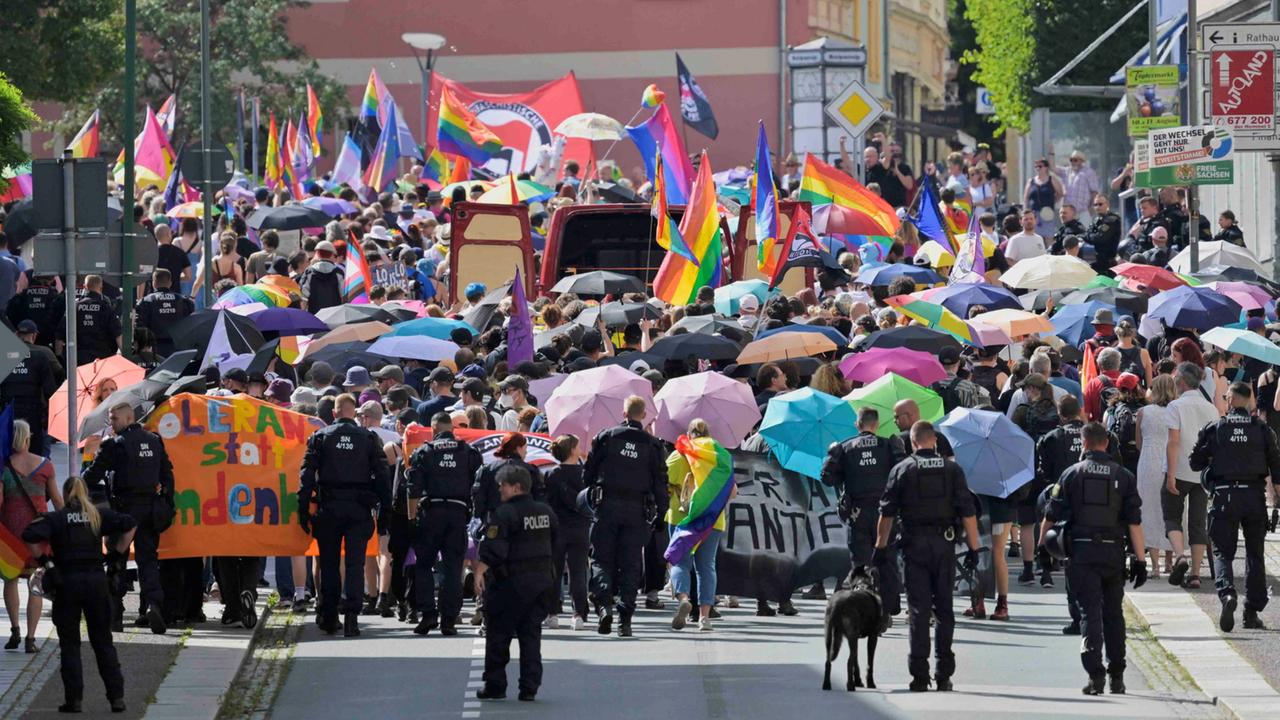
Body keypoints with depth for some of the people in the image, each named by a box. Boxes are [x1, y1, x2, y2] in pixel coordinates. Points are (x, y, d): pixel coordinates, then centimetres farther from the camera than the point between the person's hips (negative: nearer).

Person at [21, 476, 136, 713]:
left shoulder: (56, 518, -2)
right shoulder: (99, 515, 5)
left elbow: (31, 536, -17)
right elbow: (128, 524, -3)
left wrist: (41, 558, -2)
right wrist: (118, 552, 4)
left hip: (68, 581, -2)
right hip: (96, 579, 2)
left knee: (69, 645, 5)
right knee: (103, 642, 9)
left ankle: (74, 699, 0)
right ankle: (116, 697, 5)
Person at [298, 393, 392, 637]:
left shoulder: (320, 437, 2)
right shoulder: (368, 438, 3)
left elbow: (308, 474, -2)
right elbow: (382, 475, 2)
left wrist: (303, 509, 0)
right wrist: (384, 511, 7)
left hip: (329, 507, 0)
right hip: (359, 508, 0)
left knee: (329, 563, 10)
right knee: (355, 563, -1)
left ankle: (329, 618, 14)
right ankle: (351, 615, -13)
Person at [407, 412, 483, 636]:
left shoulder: (423, 452, 3)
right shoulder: (469, 452, 7)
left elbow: (414, 489, -1)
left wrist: (412, 517, 2)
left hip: (431, 510, -1)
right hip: (459, 512, 1)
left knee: (423, 565, 7)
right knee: (453, 567, 3)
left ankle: (428, 613, -5)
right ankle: (449, 620, -1)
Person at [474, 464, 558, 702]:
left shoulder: (506, 513, -13)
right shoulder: (546, 512, 9)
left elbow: (493, 548, -23)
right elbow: (553, 544, 22)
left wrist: (480, 571, -25)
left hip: (512, 583, -6)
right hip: (543, 581, 6)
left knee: (498, 635, 6)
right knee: (531, 634, 9)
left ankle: (495, 685, 10)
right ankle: (530, 688, 3)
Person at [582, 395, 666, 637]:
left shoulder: (606, 437, 1)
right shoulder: (652, 445, 4)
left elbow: (589, 471, 3)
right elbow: (660, 481, 3)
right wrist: (661, 511, 9)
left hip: (607, 507, -1)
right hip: (637, 508, 1)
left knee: (602, 558, 4)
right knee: (630, 563, 4)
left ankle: (604, 603, -19)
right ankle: (625, 615, -1)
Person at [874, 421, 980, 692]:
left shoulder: (902, 470, 1)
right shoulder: (952, 469, 3)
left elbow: (887, 512, 2)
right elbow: (967, 512, -2)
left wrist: (880, 547, 11)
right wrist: (973, 548, 2)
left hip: (914, 545, -1)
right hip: (944, 544, 1)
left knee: (918, 610, 0)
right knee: (944, 609, 9)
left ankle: (919, 675, -4)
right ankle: (943, 674, 8)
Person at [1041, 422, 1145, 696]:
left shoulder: (1072, 474, 2)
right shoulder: (1123, 476, 4)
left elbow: (1051, 516, 1)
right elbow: (1134, 521, -1)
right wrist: (1139, 559, 1)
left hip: (1082, 552, -2)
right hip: (1113, 554, 2)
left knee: (1090, 613, -3)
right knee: (1114, 613, 14)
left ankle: (1095, 674, -17)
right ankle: (1117, 677, 18)